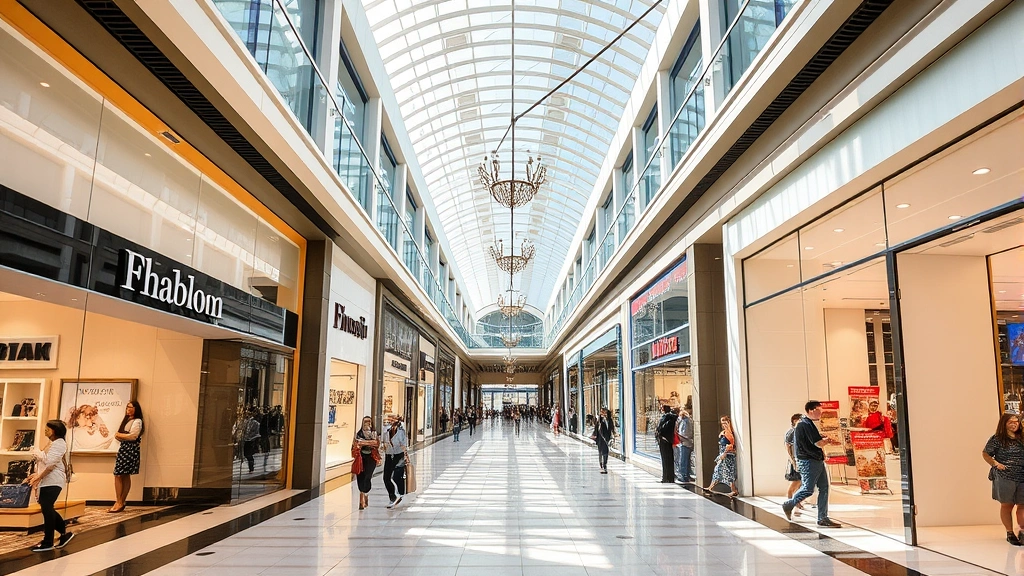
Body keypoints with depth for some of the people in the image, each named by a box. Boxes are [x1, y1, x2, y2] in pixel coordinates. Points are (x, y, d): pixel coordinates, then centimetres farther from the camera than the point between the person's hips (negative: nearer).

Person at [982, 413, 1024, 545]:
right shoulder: (997, 439, -4)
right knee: (1007, 505, 5)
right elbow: (985, 453, 2)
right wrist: (996, 464, -9)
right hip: (1004, 478, -3)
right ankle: (1010, 533, 15)